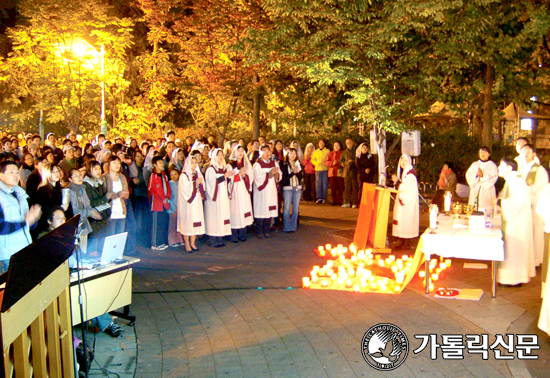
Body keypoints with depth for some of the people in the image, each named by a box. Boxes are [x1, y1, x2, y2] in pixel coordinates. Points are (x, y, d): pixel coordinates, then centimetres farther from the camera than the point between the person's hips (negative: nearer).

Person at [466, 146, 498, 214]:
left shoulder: (492, 166, 6)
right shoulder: (474, 164, 16)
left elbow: (493, 178, -6)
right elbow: (468, 175, 4)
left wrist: (483, 175, -19)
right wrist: (476, 175, -14)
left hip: (487, 192, -3)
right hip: (475, 191, 3)